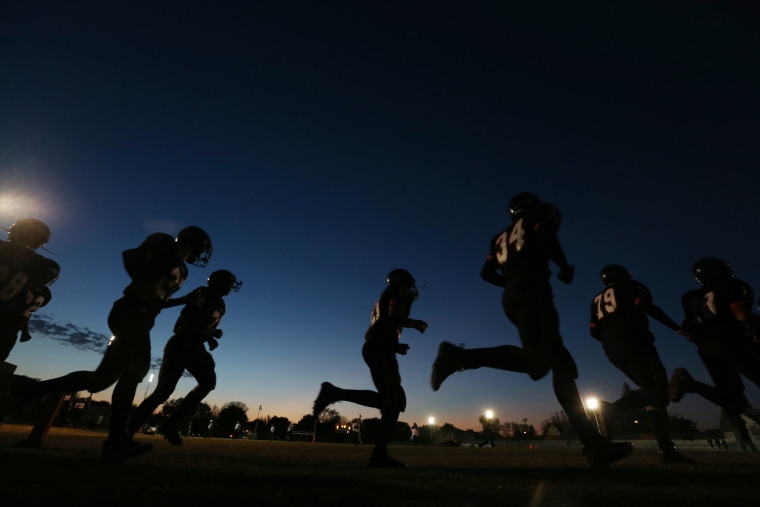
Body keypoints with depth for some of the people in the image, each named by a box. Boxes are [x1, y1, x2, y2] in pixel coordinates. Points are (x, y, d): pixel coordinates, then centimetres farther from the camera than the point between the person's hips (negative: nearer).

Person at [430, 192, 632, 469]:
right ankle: (459, 356, -28)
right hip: (531, 290, -8)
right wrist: (566, 268, 9)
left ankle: (594, 444, 3)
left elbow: (486, 273, 21)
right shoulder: (537, 218, 16)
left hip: (511, 299, 8)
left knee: (561, 363, 6)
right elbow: (546, 239, -7)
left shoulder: (502, 237, 32)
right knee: (537, 362, -23)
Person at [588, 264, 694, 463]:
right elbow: (647, 307, -7)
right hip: (634, 343, -6)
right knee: (656, 392, -8)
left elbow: (595, 332, 16)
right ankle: (667, 450, -16)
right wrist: (676, 327, -1)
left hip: (612, 352, 6)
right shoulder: (629, 287, 12)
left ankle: (611, 410, -5)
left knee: (649, 390, 13)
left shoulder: (597, 300, 25)